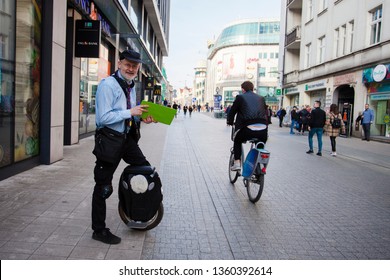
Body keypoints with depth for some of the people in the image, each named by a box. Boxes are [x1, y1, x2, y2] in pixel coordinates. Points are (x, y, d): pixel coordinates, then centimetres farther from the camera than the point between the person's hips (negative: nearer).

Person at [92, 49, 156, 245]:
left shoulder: (131, 86, 12)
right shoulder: (107, 85, -16)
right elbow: (103, 118, -24)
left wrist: (142, 117, 2)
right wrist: (131, 112, -21)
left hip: (126, 137, 8)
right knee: (103, 187, 3)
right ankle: (99, 230, 18)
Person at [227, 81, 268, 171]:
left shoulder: (240, 97, 11)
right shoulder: (261, 98, 22)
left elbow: (232, 111, 15)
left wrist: (229, 121, 33)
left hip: (248, 128, -3)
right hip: (263, 130, 3)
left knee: (237, 141, 27)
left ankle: (237, 163, 17)